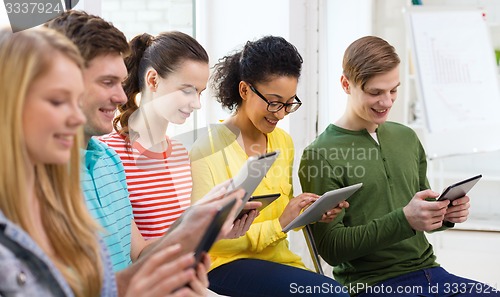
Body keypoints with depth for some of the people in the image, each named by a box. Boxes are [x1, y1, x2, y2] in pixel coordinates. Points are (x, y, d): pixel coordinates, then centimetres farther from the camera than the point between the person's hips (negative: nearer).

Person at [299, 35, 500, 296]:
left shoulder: (407, 138, 12)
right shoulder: (320, 155, -9)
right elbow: (331, 248, -13)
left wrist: (446, 215, -2)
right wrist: (404, 219, -22)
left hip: (428, 272, 7)